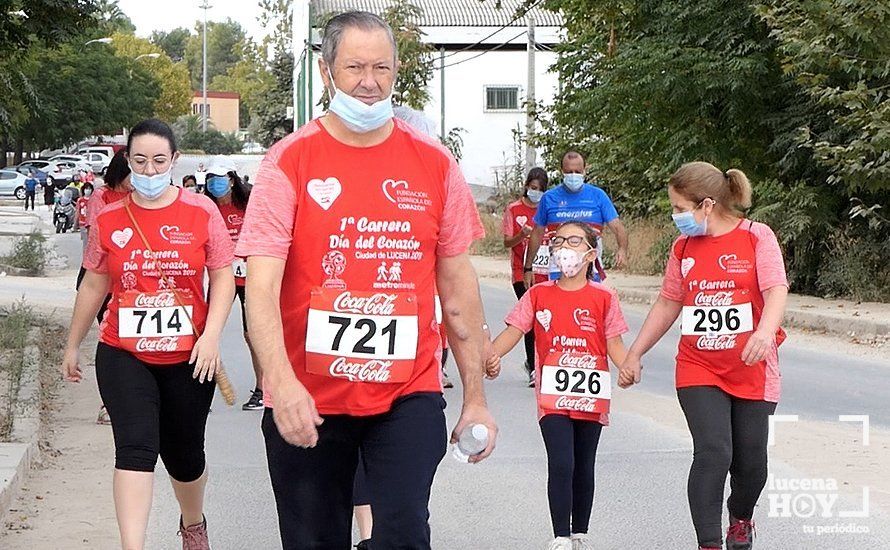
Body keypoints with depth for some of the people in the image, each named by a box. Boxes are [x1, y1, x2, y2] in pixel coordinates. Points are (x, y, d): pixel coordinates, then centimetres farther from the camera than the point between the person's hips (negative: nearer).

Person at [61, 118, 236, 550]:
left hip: (189, 357, 0)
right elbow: (93, 286, 12)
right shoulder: (109, 219, 3)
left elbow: (223, 277, -2)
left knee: (185, 454, 14)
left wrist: (211, 334, -14)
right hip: (123, 355, 0)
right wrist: (72, 346, 17)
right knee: (135, 449, -15)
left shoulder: (201, 211, -2)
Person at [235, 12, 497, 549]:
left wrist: (476, 397, 8)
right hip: (306, 402, -1)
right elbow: (262, 286, -12)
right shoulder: (290, 161, -4)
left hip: (408, 394, 1)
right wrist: (281, 382, -27)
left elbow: (458, 285, 9)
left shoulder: (434, 163, 4)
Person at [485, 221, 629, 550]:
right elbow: (513, 331, -2)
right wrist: (492, 356, -21)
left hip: (591, 397, 1)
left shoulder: (604, 298, 2)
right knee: (561, 465, -13)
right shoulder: (538, 295, 4)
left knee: (584, 469, 12)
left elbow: (614, 344, -1)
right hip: (553, 396, -1)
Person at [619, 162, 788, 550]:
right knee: (713, 452, -15)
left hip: (752, 370, -2)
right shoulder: (684, 247, 9)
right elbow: (668, 304, 17)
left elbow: (776, 291, -17)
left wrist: (765, 331, -37)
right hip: (699, 369, 2)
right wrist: (634, 354, 16)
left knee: (750, 460, 8)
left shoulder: (756, 237, -5)